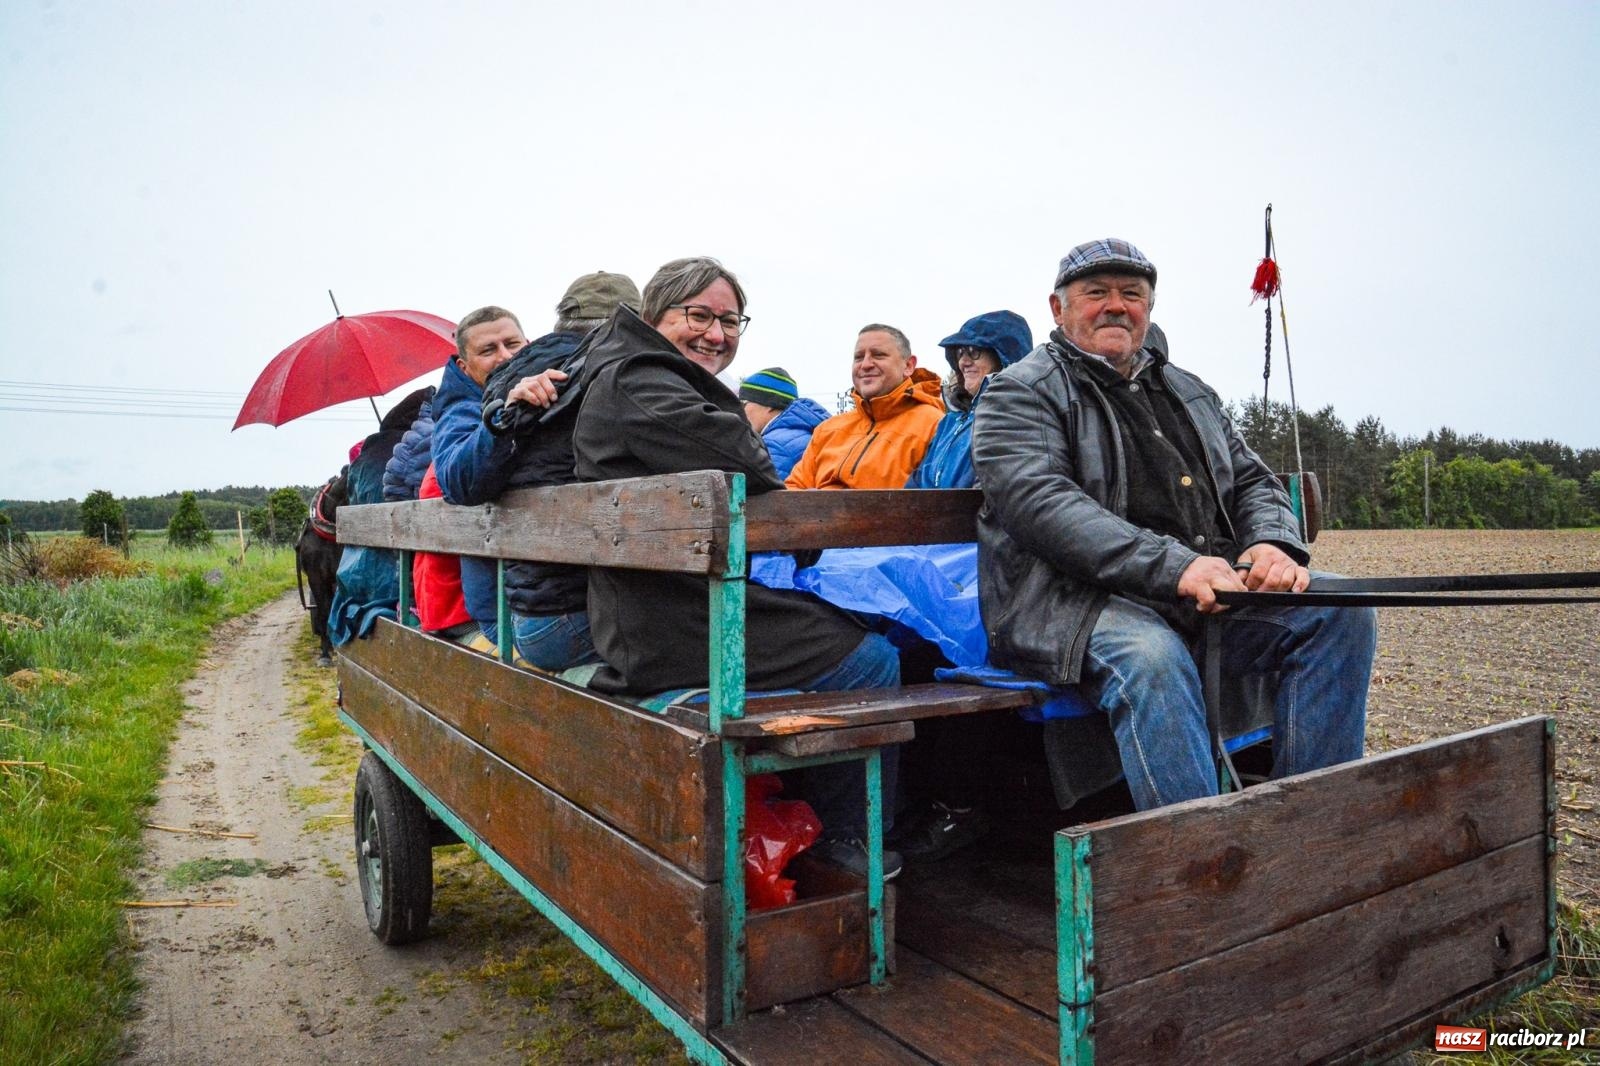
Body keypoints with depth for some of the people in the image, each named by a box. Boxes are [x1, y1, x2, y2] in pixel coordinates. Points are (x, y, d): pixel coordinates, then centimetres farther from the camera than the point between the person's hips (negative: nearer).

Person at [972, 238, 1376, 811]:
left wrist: (1273, 544, -3)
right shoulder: (1020, 392, 4)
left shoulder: (1190, 393, 27)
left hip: (1215, 590, 7)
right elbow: (1040, 502, -14)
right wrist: (1175, 566, -24)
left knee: (1340, 612, -12)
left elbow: (1253, 481, 24)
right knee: (1149, 658, -37)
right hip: (1078, 600, -6)